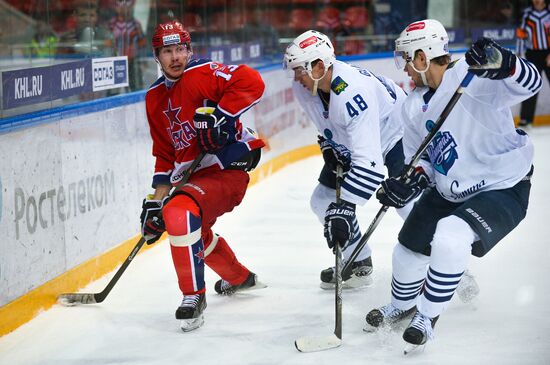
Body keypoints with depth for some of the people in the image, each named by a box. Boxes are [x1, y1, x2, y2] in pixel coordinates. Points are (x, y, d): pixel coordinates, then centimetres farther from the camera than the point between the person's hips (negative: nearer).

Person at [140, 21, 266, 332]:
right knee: (193, 230, 30)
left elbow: (251, 82, -25)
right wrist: (155, 201, 9)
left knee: (179, 214, -31)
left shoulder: (201, 74, -10)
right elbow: (165, 155, 17)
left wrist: (219, 115, -30)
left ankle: (194, 295, -18)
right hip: (192, 175, 10)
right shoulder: (155, 98, 14)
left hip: (227, 167, -10)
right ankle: (240, 278, 56)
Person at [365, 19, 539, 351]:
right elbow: (419, 159, 10)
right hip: (448, 192, 8)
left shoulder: (473, 77, -23)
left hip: (502, 188, -8)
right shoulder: (413, 107, 2)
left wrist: (501, 63, -58)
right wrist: (411, 180, -13)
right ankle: (402, 306, 46)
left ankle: (427, 317, -9)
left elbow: (528, 84, -37)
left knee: (451, 237, -31)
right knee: (409, 250, 12)